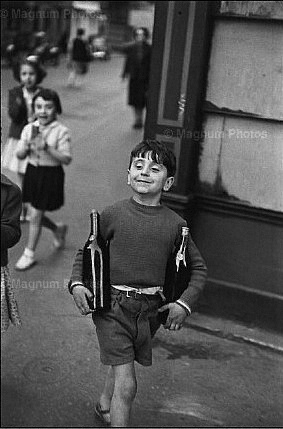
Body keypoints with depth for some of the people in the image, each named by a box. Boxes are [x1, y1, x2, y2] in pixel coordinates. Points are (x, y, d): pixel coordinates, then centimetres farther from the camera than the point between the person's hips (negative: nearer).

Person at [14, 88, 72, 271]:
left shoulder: (61, 131, -13)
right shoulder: (29, 129, 0)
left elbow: (67, 159, -17)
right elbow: (20, 155, 2)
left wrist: (47, 148, -28)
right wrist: (27, 146, -19)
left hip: (51, 175, -5)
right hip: (33, 172, 5)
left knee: (35, 216, -1)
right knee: (37, 214, 15)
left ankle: (29, 254, 16)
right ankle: (58, 229, 45)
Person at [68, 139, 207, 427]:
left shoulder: (175, 223, -2)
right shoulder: (112, 214, -6)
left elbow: (198, 268, 9)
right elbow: (84, 252, 8)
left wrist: (184, 303, -2)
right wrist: (76, 283, -8)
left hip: (150, 309, 3)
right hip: (112, 305, -3)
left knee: (121, 364, 25)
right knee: (126, 384, -10)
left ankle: (104, 404, 55)